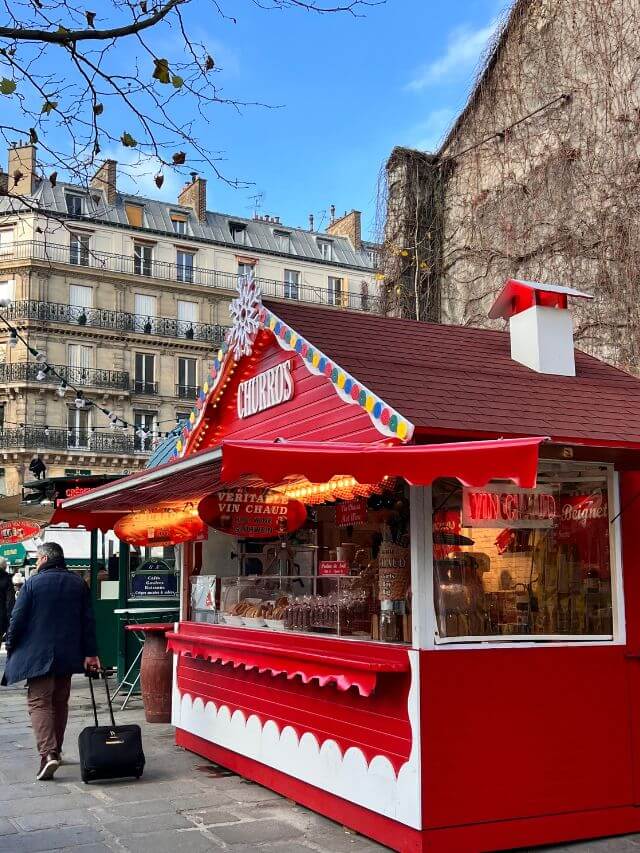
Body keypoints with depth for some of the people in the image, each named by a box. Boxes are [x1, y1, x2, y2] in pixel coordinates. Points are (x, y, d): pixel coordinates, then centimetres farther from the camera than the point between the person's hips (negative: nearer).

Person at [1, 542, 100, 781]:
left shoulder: (33, 582, -7)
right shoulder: (79, 584, 6)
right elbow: (88, 621, 5)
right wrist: (90, 653, 8)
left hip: (37, 653, -4)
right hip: (68, 654, 5)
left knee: (39, 702, -4)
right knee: (60, 702, 17)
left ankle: (48, 753, -20)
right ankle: (55, 750, 25)